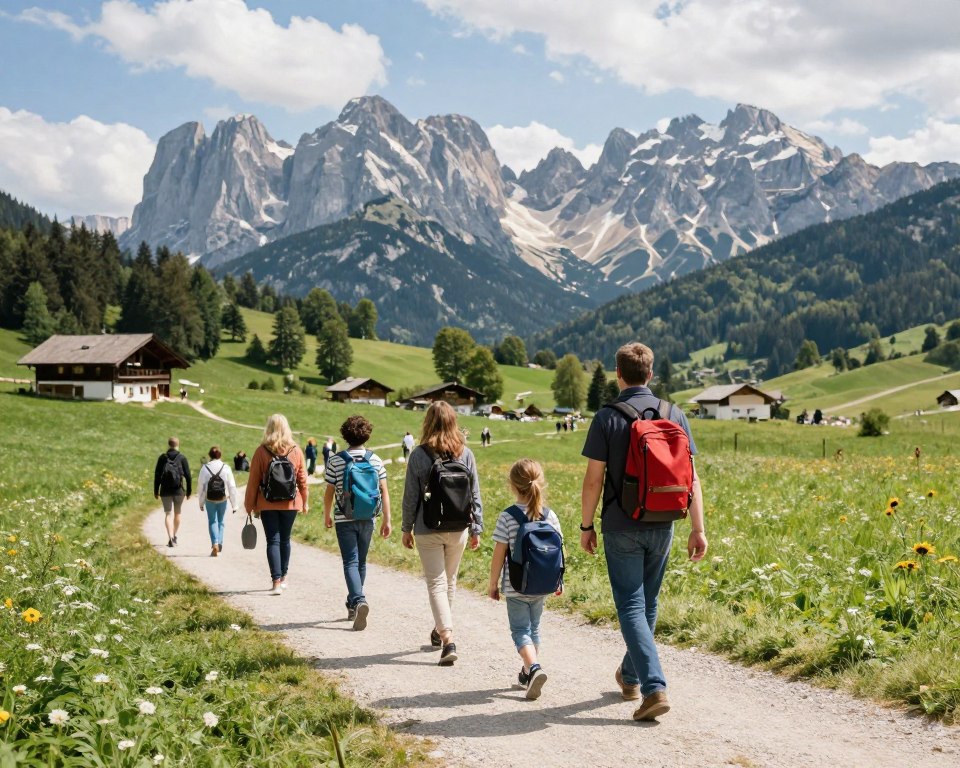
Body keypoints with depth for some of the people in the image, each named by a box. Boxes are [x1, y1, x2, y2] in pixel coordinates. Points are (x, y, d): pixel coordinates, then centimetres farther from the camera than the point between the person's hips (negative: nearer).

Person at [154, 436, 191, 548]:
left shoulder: (162, 457, 1)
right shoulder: (182, 458, -2)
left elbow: (157, 475, 0)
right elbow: (187, 475, -4)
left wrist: (156, 491, 5)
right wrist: (189, 491, 3)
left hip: (165, 491, 0)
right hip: (178, 490, 0)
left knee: (168, 513, 1)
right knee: (177, 513, 16)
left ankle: (170, 537, -16)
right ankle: (174, 537, 25)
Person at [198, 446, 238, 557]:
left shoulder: (205, 468, -6)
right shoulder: (226, 468, -5)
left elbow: (201, 485, -3)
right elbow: (232, 487, -4)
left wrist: (201, 503, 7)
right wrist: (234, 504, 1)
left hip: (210, 499, -1)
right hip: (223, 499, 1)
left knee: (212, 521, 4)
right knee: (220, 521, 16)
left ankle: (215, 544, -16)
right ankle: (220, 544, 16)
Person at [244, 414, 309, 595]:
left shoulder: (262, 451, -7)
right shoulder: (296, 451, -2)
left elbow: (253, 480, -5)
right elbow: (302, 479, 4)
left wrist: (251, 505, 4)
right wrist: (305, 502, 16)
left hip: (267, 505, -2)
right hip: (291, 504, 2)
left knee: (273, 541, 0)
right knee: (285, 539, 16)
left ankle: (276, 581, -11)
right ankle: (283, 578, 26)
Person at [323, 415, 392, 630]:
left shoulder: (336, 461, -6)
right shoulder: (375, 460, -1)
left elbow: (329, 491, -1)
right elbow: (384, 491, -2)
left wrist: (327, 515, 14)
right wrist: (386, 520, 3)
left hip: (345, 519, -3)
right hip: (367, 518, 3)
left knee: (350, 562, -5)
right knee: (361, 561, 15)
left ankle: (359, 600, -27)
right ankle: (353, 605, 27)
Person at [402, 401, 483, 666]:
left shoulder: (419, 455, -10)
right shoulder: (465, 453, -3)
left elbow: (411, 496, -5)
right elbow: (475, 494, 1)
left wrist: (406, 528, 6)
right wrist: (476, 528, 9)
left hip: (428, 531, -3)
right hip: (458, 529, 3)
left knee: (436, 583, 0)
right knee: (450, 581, 20)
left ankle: (448, 639, -14)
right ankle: (441, 630, 36)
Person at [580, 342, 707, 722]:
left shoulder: (607, 418, -10)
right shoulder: (674, 415, 0)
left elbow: (593, 479, -10)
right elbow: (690, 477, -1)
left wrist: (586, 525, 2)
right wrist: (698, 529, 3)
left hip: (621, 527, -4)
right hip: (661, 527, 4)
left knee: (630, 606, -1)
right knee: (647, 603, 18)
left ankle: (654, 687, -14)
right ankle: (630, 676, 35)